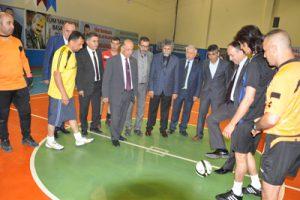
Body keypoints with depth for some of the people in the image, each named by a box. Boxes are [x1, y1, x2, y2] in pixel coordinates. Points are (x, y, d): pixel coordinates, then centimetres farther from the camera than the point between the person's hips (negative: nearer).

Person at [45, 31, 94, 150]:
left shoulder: (71, 53, 8)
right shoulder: (63, 52, -20)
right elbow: (57, 74, -24)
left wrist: (67, 93, 15)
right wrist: (63, 94, -24)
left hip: (68, 93, 9)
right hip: (59, 94, -9)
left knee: (72, 116, 16)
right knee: (54, 118, 7)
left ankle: (79, 139, 27)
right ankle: (50, 141, 25)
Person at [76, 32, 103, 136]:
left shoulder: (99, 52, 5)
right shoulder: (81, 54, -11)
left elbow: (101, 68, 9)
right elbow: (79, 72, -11)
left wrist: (103, 83, 5)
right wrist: (80, 88, -13)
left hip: (98, 85, 5)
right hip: (86, 86, -5)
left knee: (97, 108, 16)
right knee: (84, 109, 10)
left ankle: (94, 126, 36)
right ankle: (84, 128, 30)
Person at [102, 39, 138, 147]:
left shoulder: (134, 61, 7)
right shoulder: (112, 60, -7)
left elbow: (135, 78, 11)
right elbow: (106, 79, -7)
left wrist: (135, 92, 8)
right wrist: (105, 95, -9)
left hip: (129, 93, 5)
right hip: (116, 94, -4)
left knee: (123, 117, 14)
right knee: (115, 117, 2)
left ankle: (118, 134, 32)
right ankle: (114, 137, 19)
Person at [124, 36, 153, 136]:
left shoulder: (150, 55, 1)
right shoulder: (132, 54, -8)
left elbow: (151, 70, 4)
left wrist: (149, 84, -1)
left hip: (144, 85, 3)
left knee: (141, 107, 9)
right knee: (129, 106, 3)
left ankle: (137, 128, 22)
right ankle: (128, 127, 17)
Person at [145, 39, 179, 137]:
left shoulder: (175, 60, 1)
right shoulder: (156, 57, 1)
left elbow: (176, 77, 1)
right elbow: (151, 74, 0)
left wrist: (175, 92, -2)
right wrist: (150, 89, -5)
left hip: (168, 90, 0)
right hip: (156, 89, 0)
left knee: (165, 111, 10)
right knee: (152, 110, 7)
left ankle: (163, 129, 25)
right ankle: (149, 128, 23)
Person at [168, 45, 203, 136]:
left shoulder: (198, 65, -1)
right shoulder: (180, 62, 2)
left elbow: (199, 81, -1)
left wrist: (196, 94, -6)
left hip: (190, 93, 0)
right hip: (179, 91, 1)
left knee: (187, 112, 9)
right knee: (175, 110, 8)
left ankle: (183, 129, 24)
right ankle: (172, 127, 24)